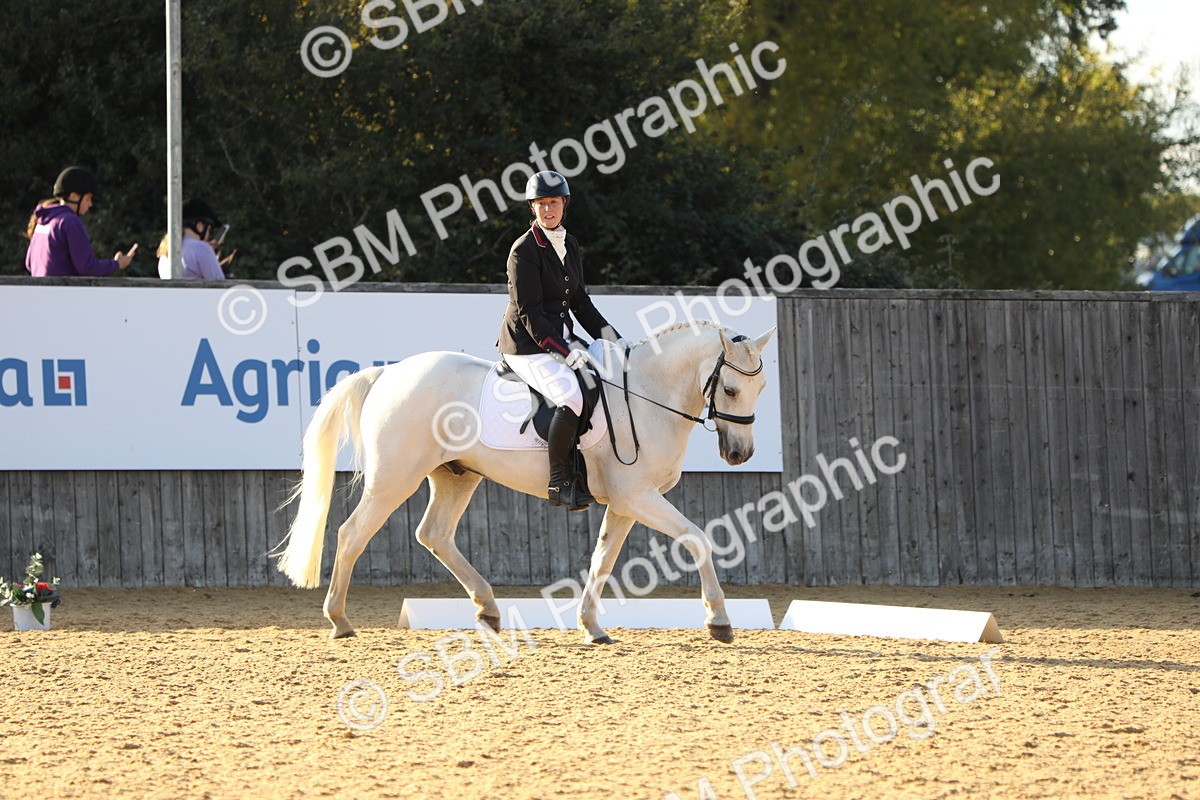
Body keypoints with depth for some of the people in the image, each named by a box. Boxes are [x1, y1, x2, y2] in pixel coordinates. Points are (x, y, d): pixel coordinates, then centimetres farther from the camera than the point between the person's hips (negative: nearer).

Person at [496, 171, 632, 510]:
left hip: (561, 338, 9)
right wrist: (565, 351, -23)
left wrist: (612, 338, 5)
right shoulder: (524, 250, -13)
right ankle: (559, 482, -23)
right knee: (573, 396, -30)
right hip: (527, 346, -9)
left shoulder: (569, 245, 12)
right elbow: (529, 313, -17)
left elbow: (580, 302, 17)